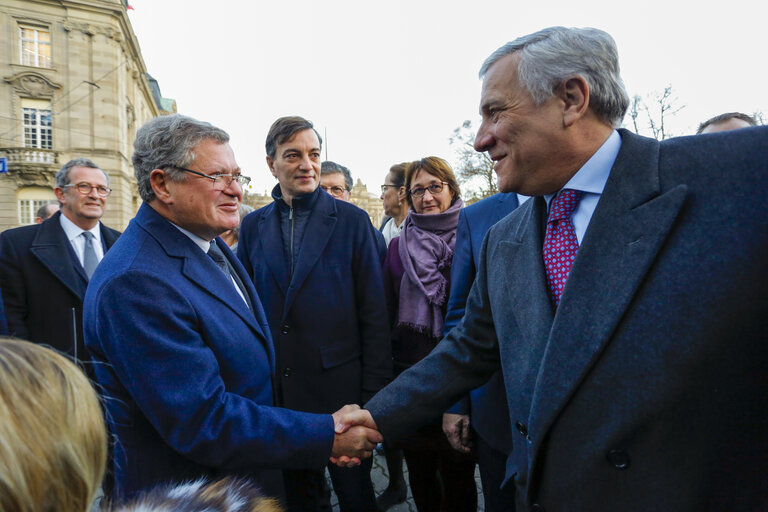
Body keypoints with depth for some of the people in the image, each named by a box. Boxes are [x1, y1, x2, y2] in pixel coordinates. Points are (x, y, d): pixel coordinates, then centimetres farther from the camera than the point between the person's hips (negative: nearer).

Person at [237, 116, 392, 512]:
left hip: (339, 382, -3)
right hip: (275, 388, 3)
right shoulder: (253, 226, 4)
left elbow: (374, 312, -6)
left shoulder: (351, 220, -4)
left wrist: (374, 391, -8)